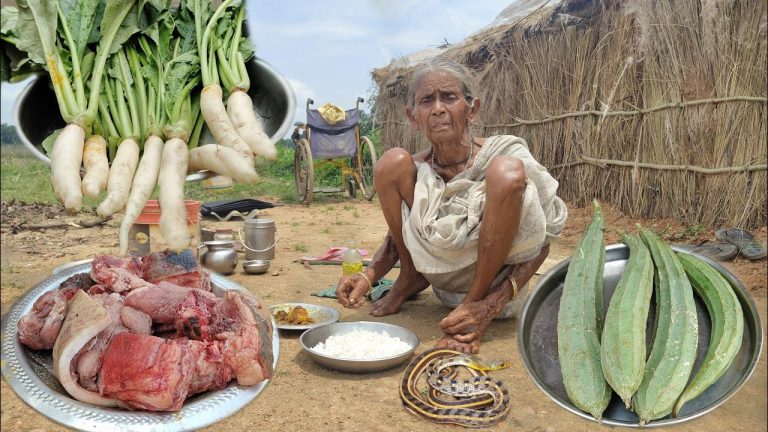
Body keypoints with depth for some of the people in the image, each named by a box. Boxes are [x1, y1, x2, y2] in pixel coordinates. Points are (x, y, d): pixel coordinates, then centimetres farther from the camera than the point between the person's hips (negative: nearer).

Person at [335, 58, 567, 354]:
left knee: (507, 171, -31)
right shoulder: (417, 170, -7)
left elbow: (541, 241, -16)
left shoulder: (504, 151, -16)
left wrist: (491, 304, -28)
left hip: (495, 282, -2)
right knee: (392, 163, -15)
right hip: (444, 282, 3)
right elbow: (397, 236, 4)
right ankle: (409, 278, 4)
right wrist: (368, 276, -17)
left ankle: (475, 307, -17)